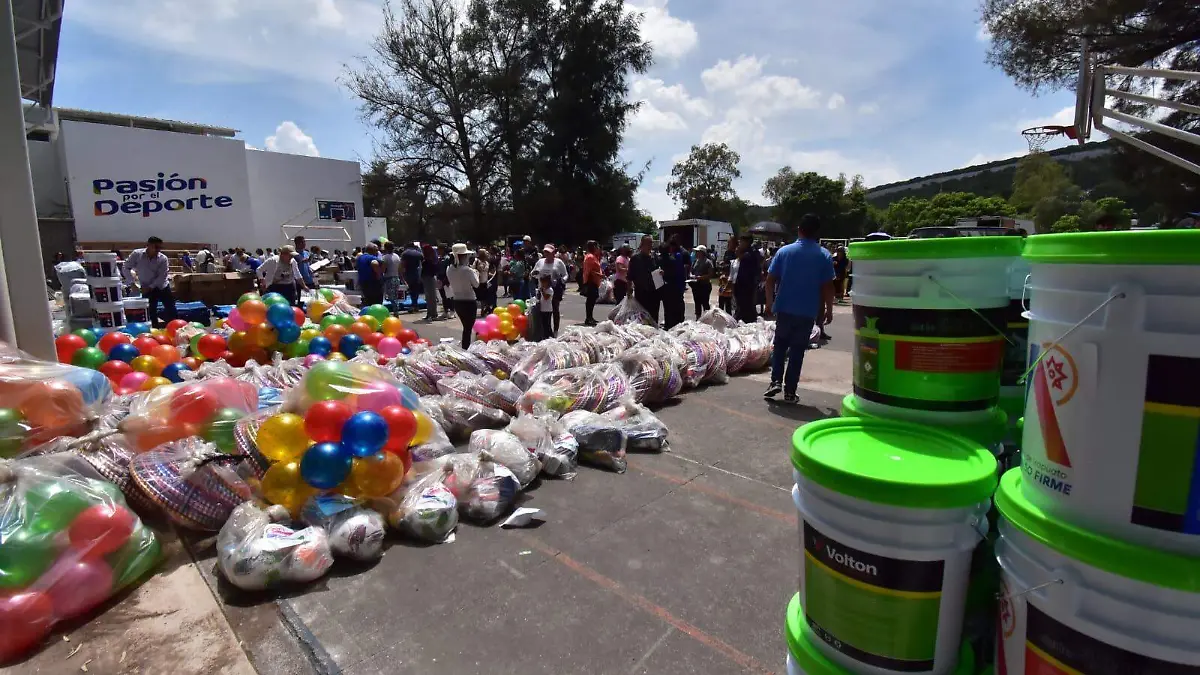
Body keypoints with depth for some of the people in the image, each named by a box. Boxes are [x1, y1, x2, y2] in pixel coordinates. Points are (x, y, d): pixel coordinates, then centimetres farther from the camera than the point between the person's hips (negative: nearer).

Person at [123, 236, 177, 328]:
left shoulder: (163, 258, -13)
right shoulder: (137, 254, -10)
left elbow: (162, 277, -15)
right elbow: (127, 268, -1)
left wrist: (150, 287, -18)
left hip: (162, 286, 0)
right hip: (146, 288, 1)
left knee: (170, 308, 1)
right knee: (150, 310, 3)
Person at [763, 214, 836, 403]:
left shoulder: (784, 251, -1)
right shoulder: (824, 255, -3)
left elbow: (770, 279, -1)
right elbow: (828, 286, -4)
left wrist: (770, 302, 11)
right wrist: (829, 310, 8)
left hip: (784, 308, 1)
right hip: (808, 312, 0)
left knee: (780, 346, 17)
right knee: (797, 350, 6)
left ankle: (776, 381, 3)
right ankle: (789, 391, 8)